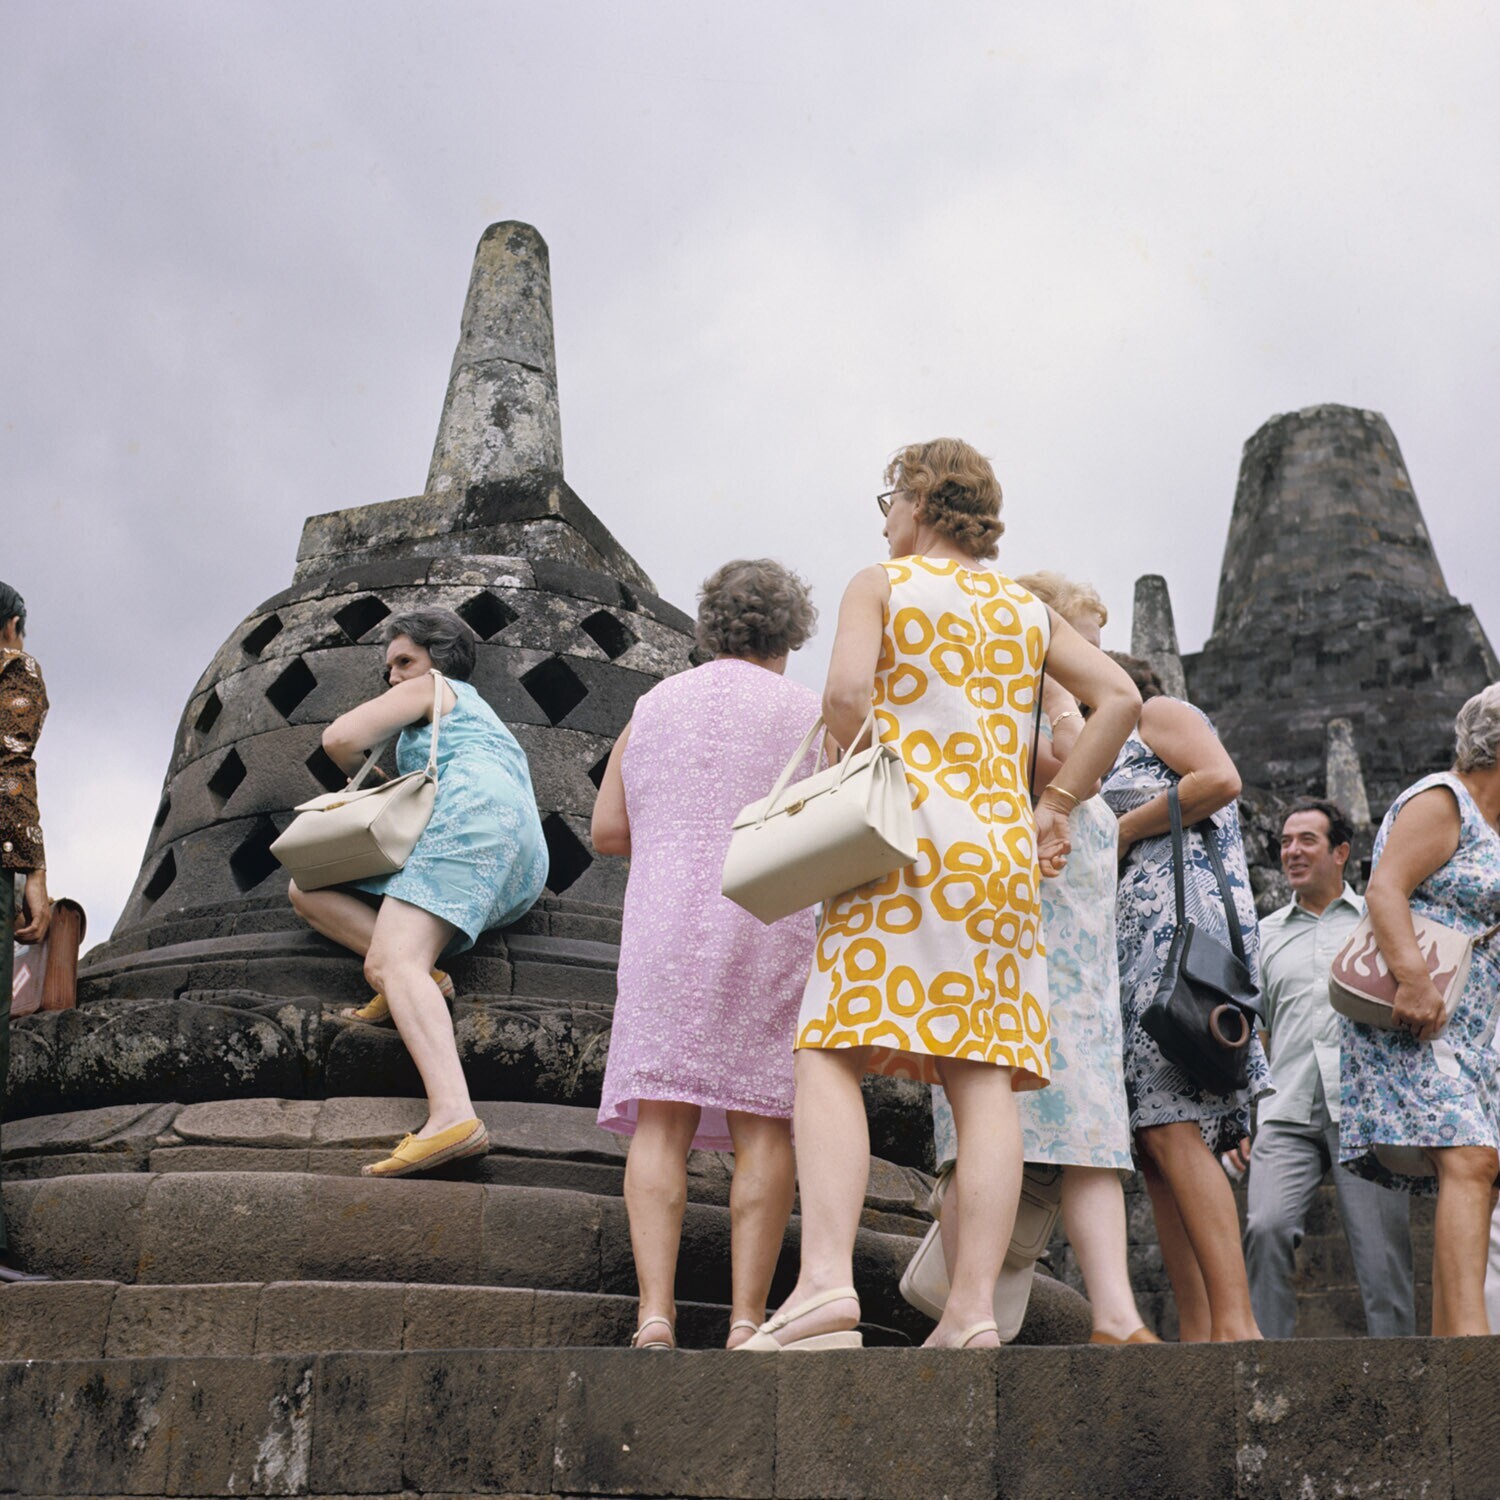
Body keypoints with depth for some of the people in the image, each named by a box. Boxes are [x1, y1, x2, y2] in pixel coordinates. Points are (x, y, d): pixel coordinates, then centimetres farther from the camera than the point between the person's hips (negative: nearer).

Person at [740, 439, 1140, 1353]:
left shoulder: (880, 584, 8)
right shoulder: (1028, 610, 21)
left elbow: (846, 694, -10)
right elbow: (1121, 698, 10)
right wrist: (1054, 806, 11)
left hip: (906, 837, -5)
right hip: (1004, 852, 5)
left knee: (833, 1057, -9)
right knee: (986, 1078, -2)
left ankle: (827, 1279, -25)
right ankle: (975, 1306, -9)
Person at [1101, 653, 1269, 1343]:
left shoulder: (1161, 712, 10)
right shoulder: (1123, 758, 34)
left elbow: (1221, 778, -10)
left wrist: (1122, 832, -4)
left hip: (1183, 917, -9)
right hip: (1141, 938, 9)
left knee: (1170, 1126, -21)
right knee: (1156, 1141, -2)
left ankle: (1235, 1323, -27)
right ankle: (1197, 1333, -7)